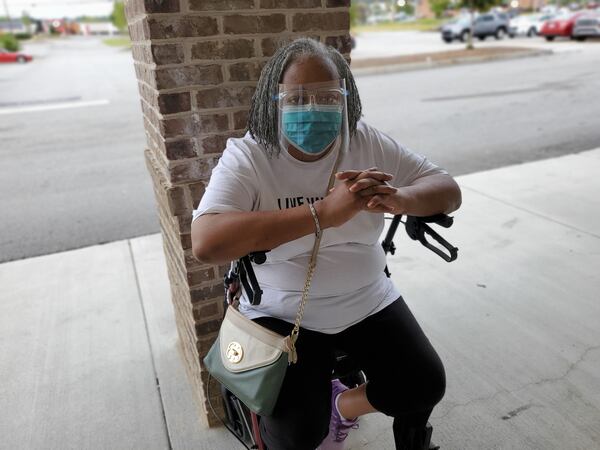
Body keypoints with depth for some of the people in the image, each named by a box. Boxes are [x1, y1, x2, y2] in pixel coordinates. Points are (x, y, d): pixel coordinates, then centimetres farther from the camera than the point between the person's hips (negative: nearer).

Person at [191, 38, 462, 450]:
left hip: (367, 300, 4)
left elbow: (448, 191, -4)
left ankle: (342, 404, 27)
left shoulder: (367, 142, -5)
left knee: (424, 386, -5)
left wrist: (399, 198, -29)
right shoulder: (246, 158, -17)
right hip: (282, 313, -3)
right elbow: (207, 243, -32)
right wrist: (324, 212, -39)